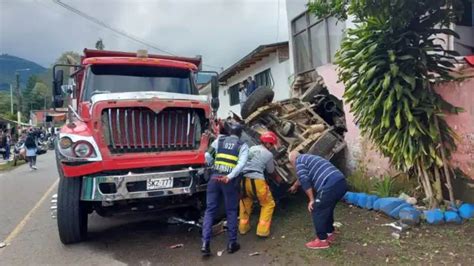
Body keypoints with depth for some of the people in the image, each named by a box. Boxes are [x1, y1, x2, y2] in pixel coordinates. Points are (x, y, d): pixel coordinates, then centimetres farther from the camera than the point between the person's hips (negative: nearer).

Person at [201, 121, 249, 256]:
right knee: (231, 211, 12)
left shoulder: (219, 140, 13)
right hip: (230, 180, -1)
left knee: (210, 210, 8)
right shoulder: (243, 145, 8)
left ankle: (205, 244, 3)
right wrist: (229, 177, -17)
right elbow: (241, 164, -10)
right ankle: (232, 243, 17)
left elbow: (207, 156, 4)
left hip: (214, 178, 2)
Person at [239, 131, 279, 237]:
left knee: (245, 202, 29)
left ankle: (243, 227, 31)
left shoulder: (251, 148, 16)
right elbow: (271, 171, 14)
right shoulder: (268, 154, 3)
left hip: (244, 179, 5)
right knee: (268, 204, 15)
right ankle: (262, 230, 9)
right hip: (257, 181, -5)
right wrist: (278, 179, 35)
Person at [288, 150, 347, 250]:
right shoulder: (309, 158, 34)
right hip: (342, 182, 9)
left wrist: (311, 200, 0)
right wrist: (294, 186, 66)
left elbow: (305, 181, -8)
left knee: (317, 211, 7)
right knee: (327, 209, 26)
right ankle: (330, 234, 38)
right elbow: (302, 177, 51)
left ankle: (322, 240, 16)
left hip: (330, 186, -9)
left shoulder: (299, 161, 6)